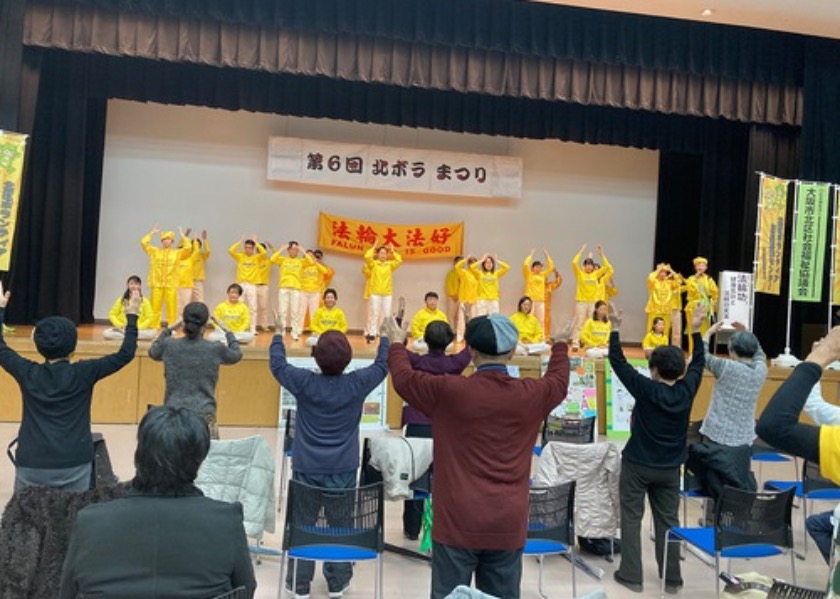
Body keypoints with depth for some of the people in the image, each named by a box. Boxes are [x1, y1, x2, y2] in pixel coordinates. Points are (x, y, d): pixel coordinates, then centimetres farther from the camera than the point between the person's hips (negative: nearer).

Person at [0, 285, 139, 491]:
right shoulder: (83, 373, -6)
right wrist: (132, 317, 8)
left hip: (31, 465, 2)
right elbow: (125, 354, 0)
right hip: (74, 465, -1)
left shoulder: (28, 373, -1)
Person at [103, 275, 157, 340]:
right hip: (122, 329, 1)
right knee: (105, 333, -27)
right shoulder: (121, 300, 5)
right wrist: (120, 325, -10)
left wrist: (138, 327, -14)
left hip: (140, 330, -1)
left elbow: (150, 317, -2)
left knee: (154, 332, -31)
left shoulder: (144, 301, 1)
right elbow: (112, 314, 6)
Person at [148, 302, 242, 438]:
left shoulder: (169, 345, -1)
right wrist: (227, 331, 27)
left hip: (174, 413, 2)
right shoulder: (215, 349, -4)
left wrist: (168, 329, 25)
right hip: (204, 414, -2)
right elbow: (236, 355, 17)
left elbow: (152, 353, 23)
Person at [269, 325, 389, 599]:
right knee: (340, 522, 10)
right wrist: (385, 337, 23)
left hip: (307, 467, 0)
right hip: (343, 468, 0)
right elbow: (382, 365, 7)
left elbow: (277, 364, 6)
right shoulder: (358, 384, -10)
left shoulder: (304, 382, -11)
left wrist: (278, 335, 21)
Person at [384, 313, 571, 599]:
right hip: (508, 524, 3)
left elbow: (403, 378, 7)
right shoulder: (530, 394, -1)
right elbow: (559, 380, 22)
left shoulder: (449, 391, -10)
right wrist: (560, 345, 41)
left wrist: (397, 343, 26)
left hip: (458, 522, -2)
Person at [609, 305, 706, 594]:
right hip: (669, 468, 4)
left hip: (637, 464, -4)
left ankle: (631, 575, 7)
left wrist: (615, 328, -8)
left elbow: (618, 362, -13)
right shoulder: (686, 391, -7)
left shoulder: (646, 389, -18)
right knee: (668, 520, 11)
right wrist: (696, 329, 16)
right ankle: (672, 578, 17)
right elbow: (698, 362, 9)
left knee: (632, 518, 5)